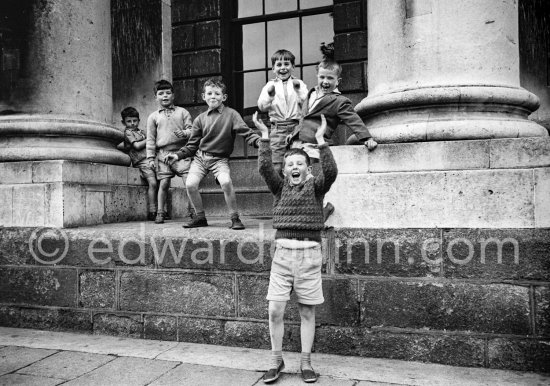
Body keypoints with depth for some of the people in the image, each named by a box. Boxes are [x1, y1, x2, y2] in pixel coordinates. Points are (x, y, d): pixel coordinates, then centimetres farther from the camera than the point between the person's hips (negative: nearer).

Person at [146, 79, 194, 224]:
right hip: (163, 154, 0)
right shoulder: (153, 117, 12)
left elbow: (191, 129, 8)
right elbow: (150, 139, 10)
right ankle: (160, 213, 12)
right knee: (163, 184, 1)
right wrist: (151, 157, 4)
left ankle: (190, 210, 6)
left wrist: (185, 133, -15)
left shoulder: (182, 112, 11)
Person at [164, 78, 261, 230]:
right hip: (200, 156, 3)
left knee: (226, 181, -29)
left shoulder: (231, 114, -2)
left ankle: (235, 218, -10)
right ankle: (200, 217, 7)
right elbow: (192, 145, 13)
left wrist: (259, 141, -29)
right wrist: (178, 155, 2)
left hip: (220, 159, -3)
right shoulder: (200, 119, 7)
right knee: (190, 184, -17)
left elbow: (246, 132, -11)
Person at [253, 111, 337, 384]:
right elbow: (264, 168, -7)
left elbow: (331, 172, -14)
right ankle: (276, 361, 18)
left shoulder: (315, 187, 5)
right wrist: (264, 138, -12)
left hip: (309, 254, -1)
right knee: (275, 311, -1)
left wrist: (321, 140, -18)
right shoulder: (280, 188, 9)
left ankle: (306, 363, 21)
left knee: (307, 312, 7)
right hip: (283, 252, 1)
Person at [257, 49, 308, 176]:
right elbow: (262, 107, 0)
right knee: (277, 167, -4)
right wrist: (269, 96, -17)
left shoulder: (299, 84, 10)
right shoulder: (270, 85, 10)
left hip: (296, 127, 0)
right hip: (277, 129, 0)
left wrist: (299, 91, -14)